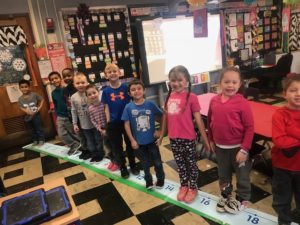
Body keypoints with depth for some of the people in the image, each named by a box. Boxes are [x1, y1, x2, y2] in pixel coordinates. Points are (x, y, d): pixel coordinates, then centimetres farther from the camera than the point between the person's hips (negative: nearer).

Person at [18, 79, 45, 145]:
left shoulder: (34, 94, -9)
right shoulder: (20, 98, 1)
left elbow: (42, 100, -2)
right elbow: (21, 107, 5)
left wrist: (39, 108, -12)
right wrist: (26, 111, -14)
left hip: (36, 115, -4)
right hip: (27, 116, 4)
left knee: (39, 128, 5)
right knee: (32, 130, 15)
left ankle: (41, 140, 17)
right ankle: (35, 141, 28)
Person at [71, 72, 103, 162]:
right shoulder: (73, 97, -6)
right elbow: (74, 111, 2)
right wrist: (75, 124, 4)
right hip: (84, 124, 3)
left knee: (98, 139, 13)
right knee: (89, 140, 19)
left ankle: (99, 154, 32)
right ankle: (93, 153, 38)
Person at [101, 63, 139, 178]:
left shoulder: (125, 87, -6)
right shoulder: (106, 91, -4)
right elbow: (107, 108, -1)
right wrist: (108, 123, -4)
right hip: (113, 123, 1)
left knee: (130, 144, 14)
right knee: (116, 146, 11)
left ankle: (133, 165, 34)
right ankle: (123, 167, 30)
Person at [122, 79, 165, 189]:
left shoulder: (150, 104, -12)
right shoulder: (128, 107, -11)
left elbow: (161, 116, -1)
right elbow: (127, 124, -6)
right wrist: (132, 140, -7)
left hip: (152, 140, 0)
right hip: (139, 141, 1)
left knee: (157, 161, 14)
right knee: (145, 163, 19)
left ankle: (160, 179, 39)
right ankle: (148, 180, 41)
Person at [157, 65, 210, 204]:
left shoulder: (191, 97, -13)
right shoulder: (170, 96, 2)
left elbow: (198, 120, -11)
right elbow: (165, 117, 11)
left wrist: (205, 140, -8)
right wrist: (161, 136, 16)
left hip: (188, 138, -4)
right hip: (174, 138, 5)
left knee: (191, 163, 15)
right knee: (180, 164, 21)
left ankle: (193, 188, 35)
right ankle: (183, 186, 41)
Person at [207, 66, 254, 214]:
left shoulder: (242, 103, -18)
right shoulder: (214, 101, -5)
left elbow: (250, 127, -15)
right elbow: (210, 121, 7)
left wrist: (244, 150, -16)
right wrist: (211, 140, 11)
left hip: (238, 147, -4)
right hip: (220, 147, 4)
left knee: (242, 175, 17)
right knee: (223, 174, 23)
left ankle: (242, 199, 40)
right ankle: (225, 195, 47)